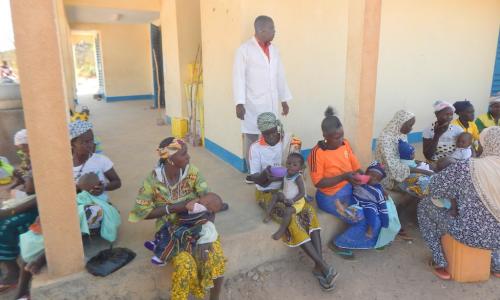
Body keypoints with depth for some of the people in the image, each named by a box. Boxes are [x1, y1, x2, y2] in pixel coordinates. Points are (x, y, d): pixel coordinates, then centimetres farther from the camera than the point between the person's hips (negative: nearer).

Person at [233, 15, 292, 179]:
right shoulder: (245, 49, -6)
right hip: (253, 104, -5)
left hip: (271, 103, 5)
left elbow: (280, 75, 16)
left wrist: (284, 99, 16)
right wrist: (239, 103, -16)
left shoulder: (273, 49, 13)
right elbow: (238, 77, -10)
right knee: (251, 138, 2)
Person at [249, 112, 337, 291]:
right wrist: (264, 174, -29)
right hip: (267, 193, -3)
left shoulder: (289, 142, 1)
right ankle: (323, 265, -22)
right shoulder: (256, 148, -6)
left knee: (310, 212, -23)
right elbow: (255, 178, -8)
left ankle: (319, 266, -22)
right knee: (292, 218, -26)